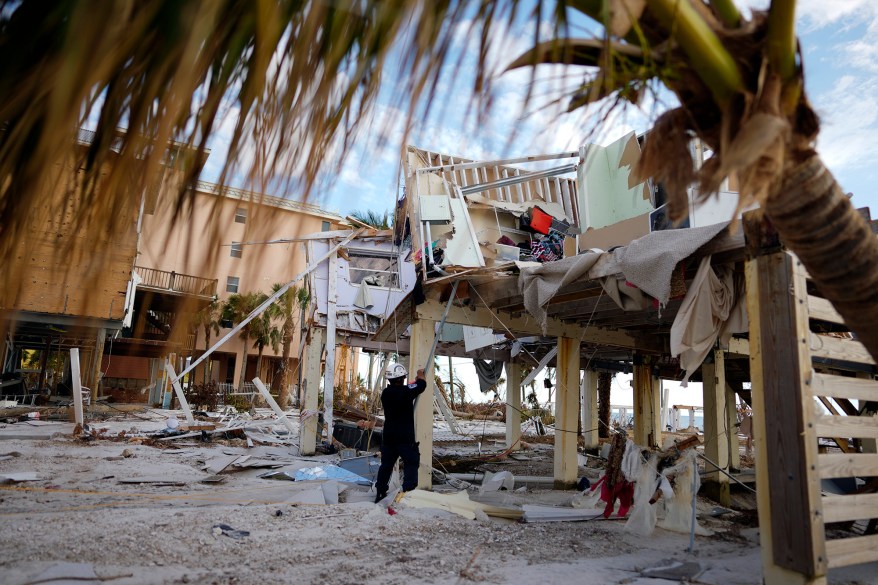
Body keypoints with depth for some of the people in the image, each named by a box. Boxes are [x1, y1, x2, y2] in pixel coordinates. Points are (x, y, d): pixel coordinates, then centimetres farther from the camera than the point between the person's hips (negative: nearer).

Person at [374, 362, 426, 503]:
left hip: (388, 436, 6)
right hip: (405, 437, -6)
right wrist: (421, 374, 18)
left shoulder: (385, 393, 3)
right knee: (411, 463, 2)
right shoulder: (406, 391, -16)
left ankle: (380, 493, 22)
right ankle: (408, 491, -5)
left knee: (386, 464, 16)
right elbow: (422, 384, -4)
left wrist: (415, 381, 25)